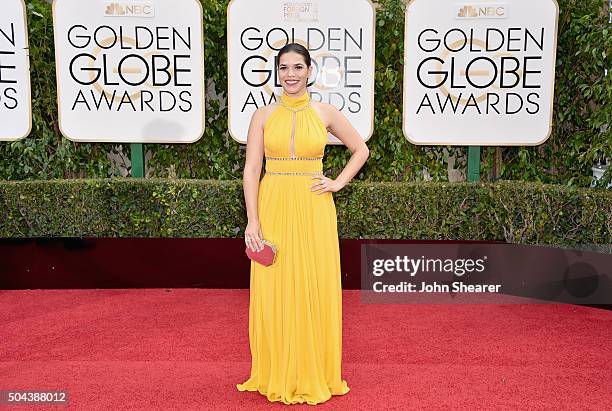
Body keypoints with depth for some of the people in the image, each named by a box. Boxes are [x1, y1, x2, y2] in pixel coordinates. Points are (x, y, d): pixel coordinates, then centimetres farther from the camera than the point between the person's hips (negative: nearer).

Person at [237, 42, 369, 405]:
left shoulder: (325, 113, 5)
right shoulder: (264, 115, 4)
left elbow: (361, 150, 15)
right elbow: (251, 170, 0)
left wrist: (338, 183, 2)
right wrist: (253, 221, -7)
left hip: (314, 211, 0)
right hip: (274, 208, 0)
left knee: (315, 288, 4)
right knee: (273, 290, 4)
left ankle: (314, 374, 21)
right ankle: (277, 375, 20)